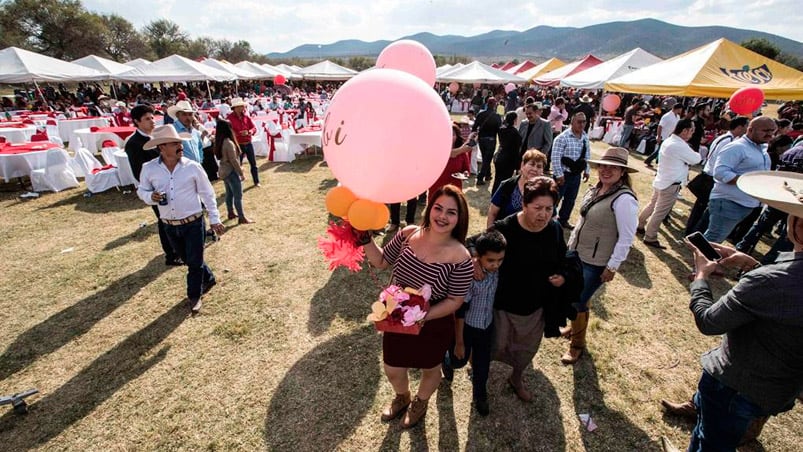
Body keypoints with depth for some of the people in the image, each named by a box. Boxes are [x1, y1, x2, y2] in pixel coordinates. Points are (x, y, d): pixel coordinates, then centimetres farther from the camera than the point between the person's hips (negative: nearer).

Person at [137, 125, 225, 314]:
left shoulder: (192, 167, -10)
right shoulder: (149, 169, -6)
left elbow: (207, 194, -3)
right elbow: (141, 190, 9)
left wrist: (214, 219, -2)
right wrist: (150, 197, -16)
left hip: (193, 223, -3)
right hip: (170, 226, 3)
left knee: (195, 261, 5)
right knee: (188, 260, 19)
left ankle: (194, 296, 24)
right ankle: (208, 279, 44)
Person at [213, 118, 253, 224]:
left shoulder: (219, 142, 3)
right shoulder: (229, 143, -23)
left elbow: (220, 157, 13)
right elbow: (234, 161, -22)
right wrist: (241, 173, -14)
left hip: (224, 171, 9)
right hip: (231, 171, -9)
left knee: (229, 193, 20)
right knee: (238, 195, -2)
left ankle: (231, 213, 31)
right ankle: (242, 218, 2)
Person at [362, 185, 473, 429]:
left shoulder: (460, 257, -26)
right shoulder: (408, 234, -15)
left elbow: (454, 301, -18)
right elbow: (381, 261, -2)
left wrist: (422, 317, -27)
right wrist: (365, 238, -15)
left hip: (433, 326, -3)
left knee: (430, 369, 27)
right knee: (392, 370, 25)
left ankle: (420, 403, 62)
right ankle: (402, 398, 62)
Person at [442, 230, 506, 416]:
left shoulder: (497, 271, -16)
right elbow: (459, 311, -23)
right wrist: (459, 342, -15)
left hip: (487, 325, 4)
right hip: (466, 326, -4)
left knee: (482, 364, 19)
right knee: (459, 360, 17)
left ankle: (479, 395, 46)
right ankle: (447, 360, 53)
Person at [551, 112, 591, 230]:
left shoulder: (585, 138, 5)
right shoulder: (563, 137, -16)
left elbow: (587, 155, 16)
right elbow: (555, 157, -19)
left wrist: (586, 170, 12)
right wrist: (559, 174, -19)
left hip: (576, 174, 7)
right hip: (564, 174, -6)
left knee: (570, 199, 16)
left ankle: (563, 220, 31)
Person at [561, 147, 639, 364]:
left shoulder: (624, 199, -22)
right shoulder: (595, 189, 2)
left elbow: (626, 238, -20)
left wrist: (612, 267, -17)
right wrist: (571, 244, 17)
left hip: (596, 263, -7)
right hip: (576, 254, 7)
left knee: (577, 302, 3)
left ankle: (577, 344, 26)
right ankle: (576, 326, 47)